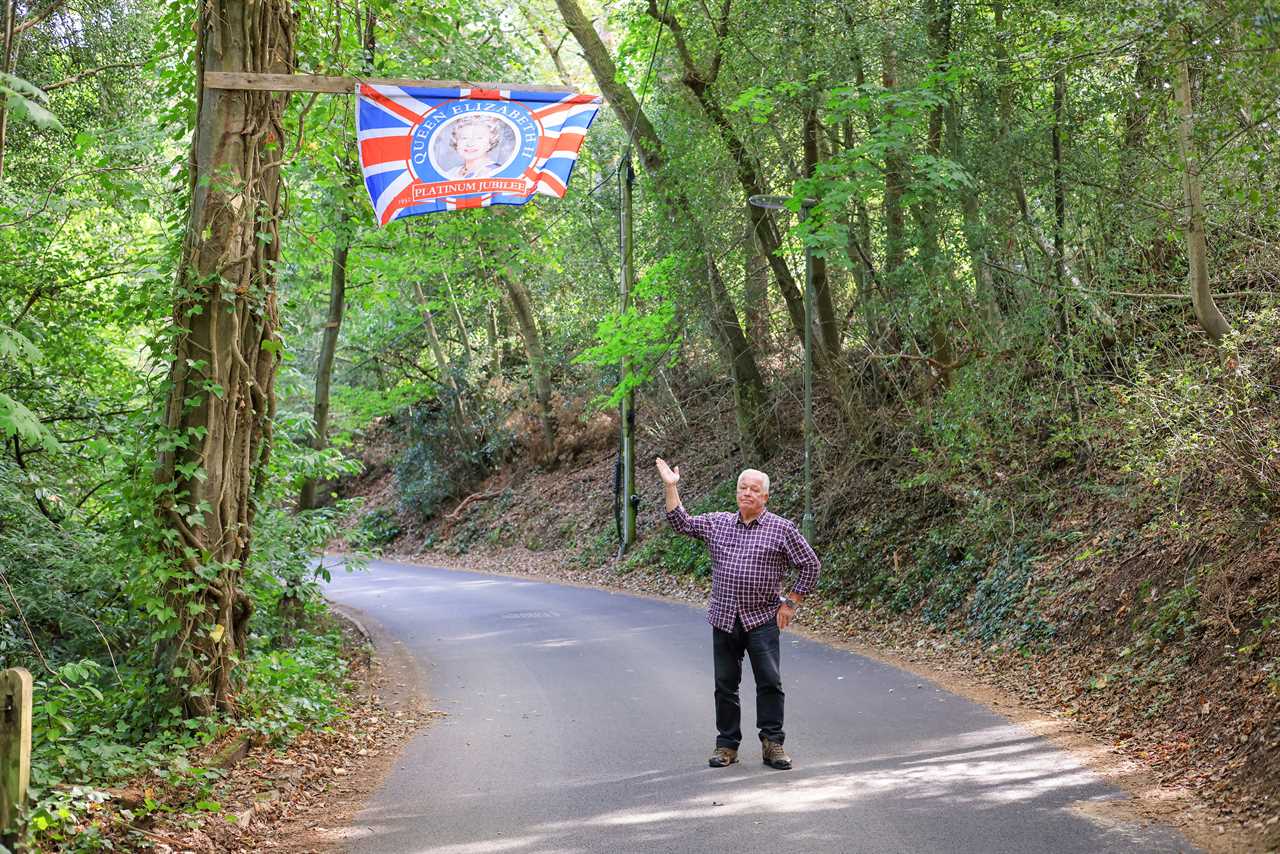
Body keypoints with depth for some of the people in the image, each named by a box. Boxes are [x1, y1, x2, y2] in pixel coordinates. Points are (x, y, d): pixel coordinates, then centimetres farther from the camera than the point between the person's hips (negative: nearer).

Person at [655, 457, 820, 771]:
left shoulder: (781, 529, -1)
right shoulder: (717, 523, 9)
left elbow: (810, 565, 2)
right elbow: (681, 522, 10)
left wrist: (791, 603, -1)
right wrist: (671, 486, 2)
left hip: (762, 619, -3)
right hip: (724, 619, 3)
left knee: (770, 682, -6)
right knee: (725, 685, 7)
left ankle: (772, 743, 3)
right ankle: (727, 745, 15)